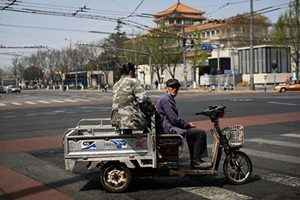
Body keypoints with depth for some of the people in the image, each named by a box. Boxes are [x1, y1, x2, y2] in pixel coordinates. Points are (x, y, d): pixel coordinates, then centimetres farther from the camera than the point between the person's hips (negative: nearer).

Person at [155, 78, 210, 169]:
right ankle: (196, 161, -5)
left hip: (167, 126, 12)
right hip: (169, 128, -12)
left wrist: (186, 124, 11)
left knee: (193, 131, 29)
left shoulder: (168, 98, 18)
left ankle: (193, 160, 27)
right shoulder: (165, 99, -16)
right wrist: (187, 124, -7)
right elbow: (174, 119, -21)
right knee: (201, 133, -14)